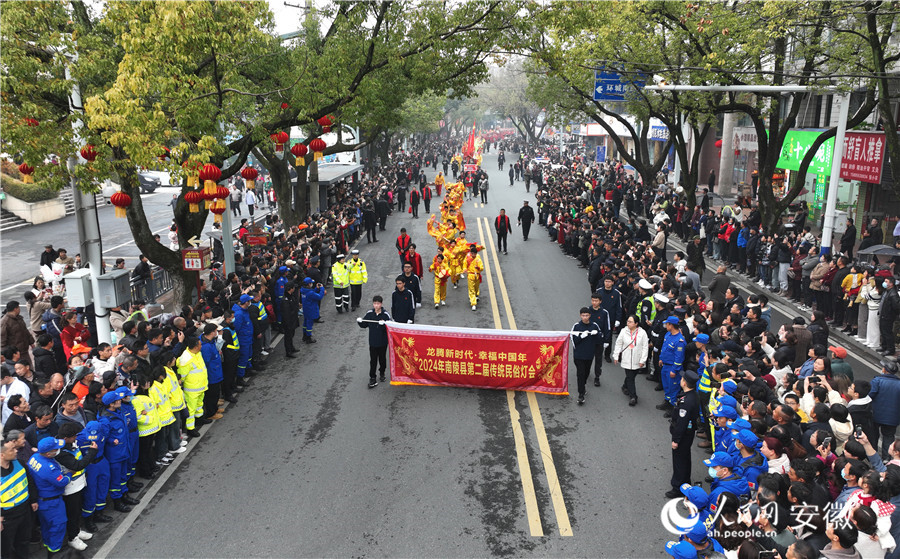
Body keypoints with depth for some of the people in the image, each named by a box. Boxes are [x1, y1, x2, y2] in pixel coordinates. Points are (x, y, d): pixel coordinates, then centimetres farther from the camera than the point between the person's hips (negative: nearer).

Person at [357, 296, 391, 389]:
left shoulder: (385, 314, -12)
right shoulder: (369, 313, -4)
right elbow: (364, 325, 4)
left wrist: (384, 323, -33)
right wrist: (360, 322, -16)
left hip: (383, 342, -1)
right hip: (373, 342, 1)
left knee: (382, 358, 17)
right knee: (373, 360, 2)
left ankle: (382, 373, 38)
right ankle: (372, 378, 9)